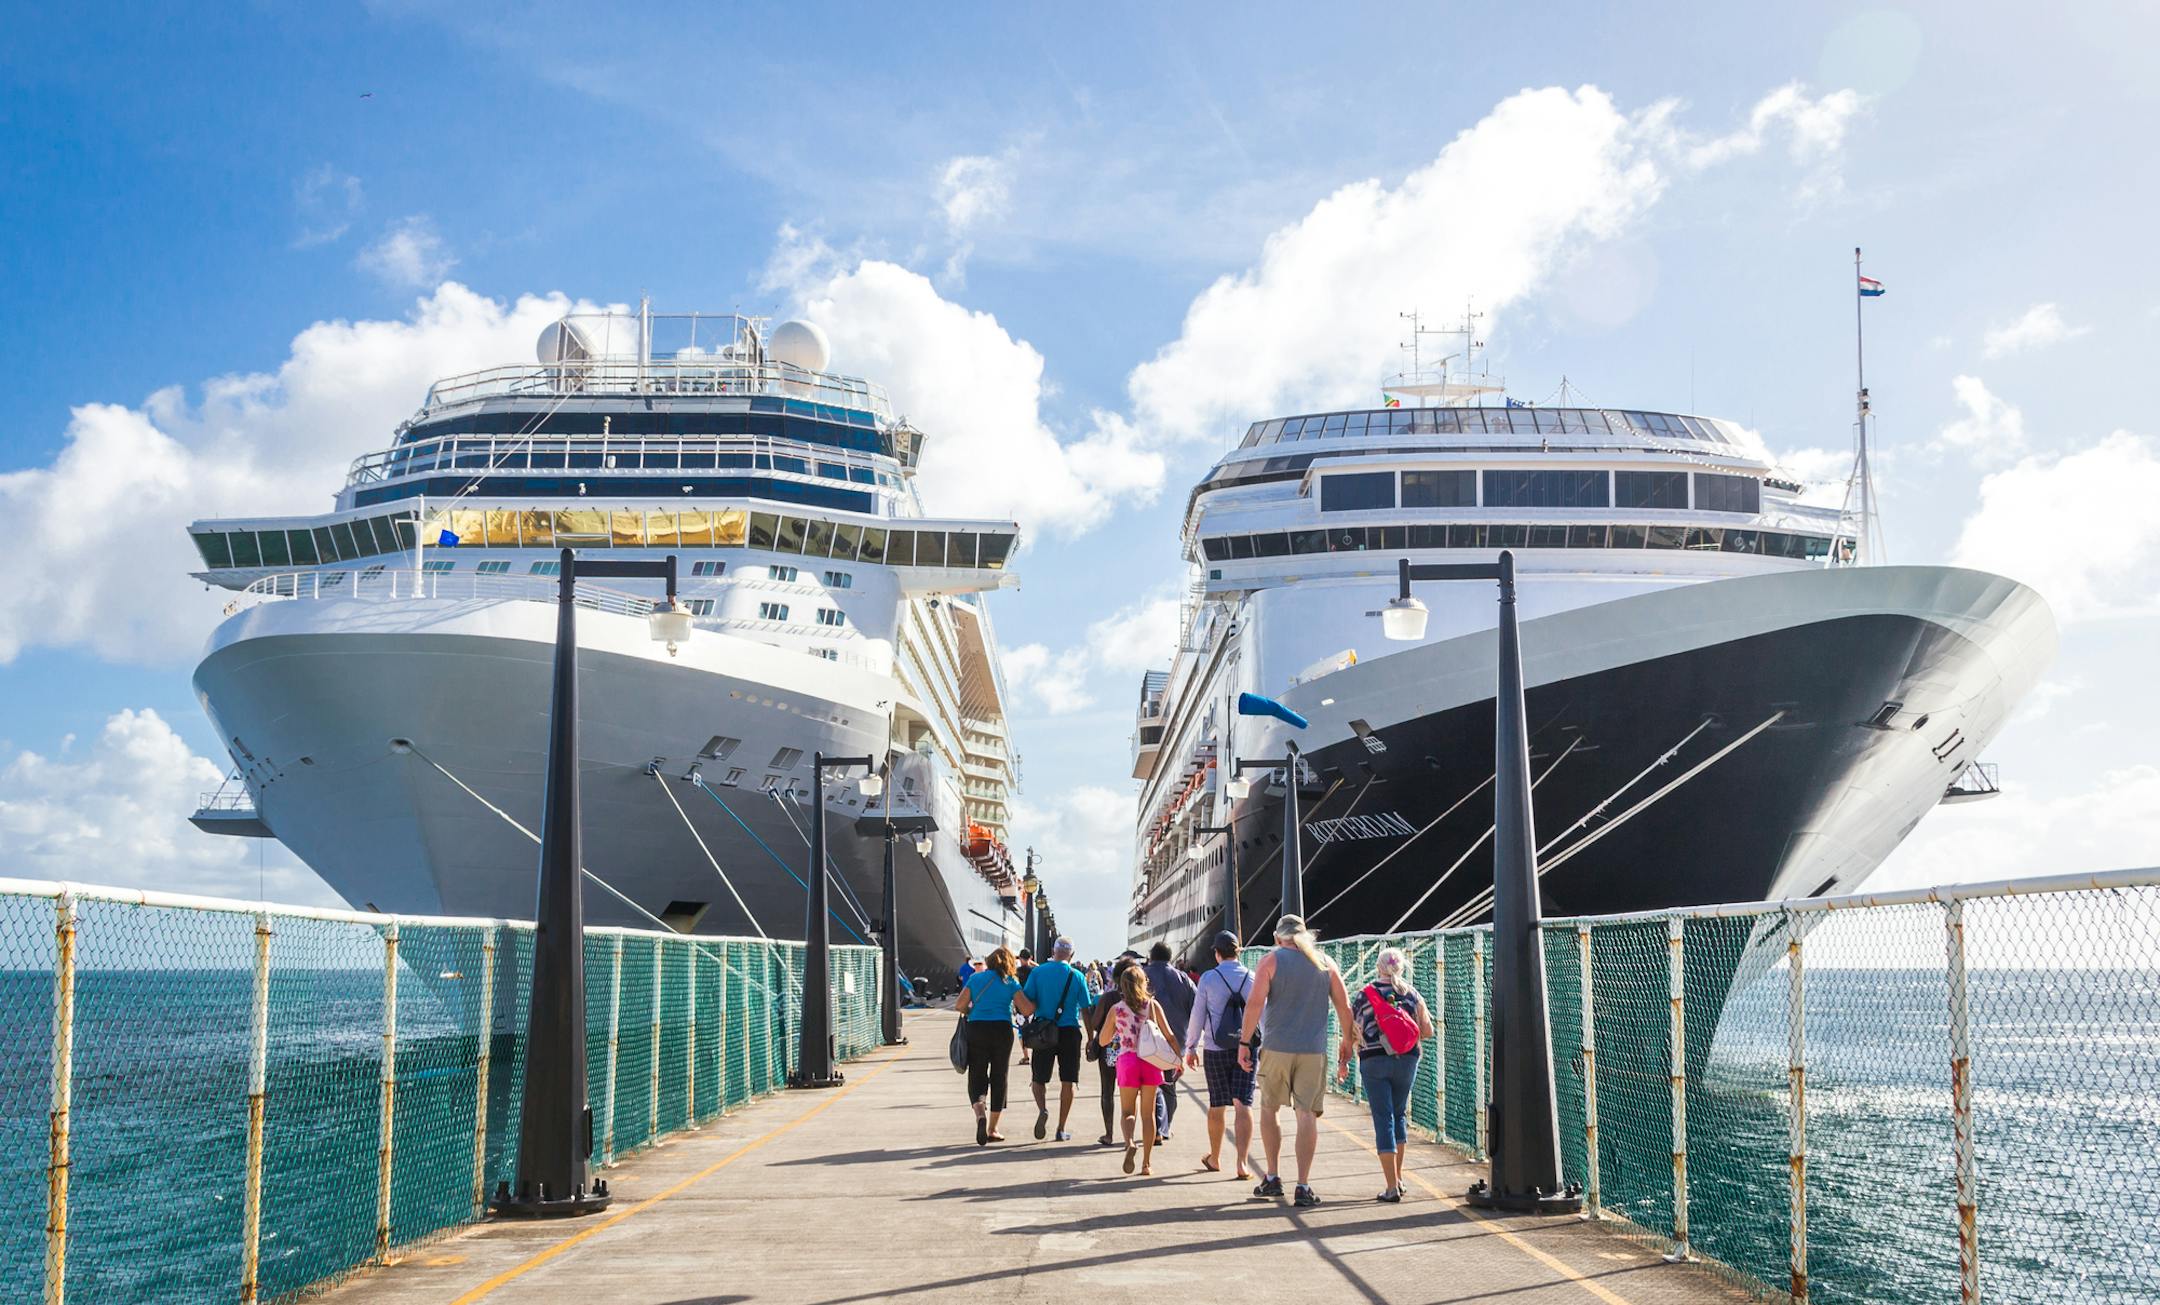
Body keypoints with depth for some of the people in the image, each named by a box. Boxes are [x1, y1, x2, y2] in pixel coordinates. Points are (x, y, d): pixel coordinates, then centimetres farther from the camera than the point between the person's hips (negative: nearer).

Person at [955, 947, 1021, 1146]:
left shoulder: (975, 978, 5)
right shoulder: (1011, 983, 2)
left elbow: (961, 1005, 0)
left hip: (976, 1029, 1)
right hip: (1002, 1030, 0)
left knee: (976, 1076, 6)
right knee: (998, 1078, 9)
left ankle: (980, 1112, -23)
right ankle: (992, 1129, 13)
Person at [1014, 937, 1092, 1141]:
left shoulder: (1038, 972, -1)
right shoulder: (1076, 976, -2)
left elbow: (1025, 1005, -5)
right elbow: (1086, 1010, 0)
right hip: (1069, 1032, 0)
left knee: (1039, 1078, 12)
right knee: (1068, 1080, 8)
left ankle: (1042, 1109, -17)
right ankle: (1061, 1129, 7)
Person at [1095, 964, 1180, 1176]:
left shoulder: (1116, 1009, -1)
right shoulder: (1153, 1005, -1)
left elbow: (1103, 1041, 7)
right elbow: (1169, 1036, 0)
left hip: (1127, 1061, -1)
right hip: (1150, 1062, 1)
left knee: (1127, 1111, 9)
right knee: (1147, 1113, 10)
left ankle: (1130, 1142, -22)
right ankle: (1147, 1163, 10)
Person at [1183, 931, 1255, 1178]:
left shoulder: (1208, 979, -4)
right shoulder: (1252, 978, 0)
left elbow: (1197, 1015, 0)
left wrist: (1191, 1046, 10)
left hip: (1215, 1050, 0)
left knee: (1217, 1106, 12)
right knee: (1243, 1105, -3)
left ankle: (1214, 1159, 27)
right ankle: (1241, 1162, -14)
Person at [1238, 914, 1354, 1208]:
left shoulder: (1270, 961, -1)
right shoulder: (1325, 963, 8)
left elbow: (1255, 1002, -11)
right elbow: (1344, 1006, 8)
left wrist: (1244, 1042, -7)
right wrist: (1347, 1042, 19)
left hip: (1276, 1048, -1)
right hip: (1314, 1051, 1)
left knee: (1270, 1108, 16)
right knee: (1307, 1114, 2)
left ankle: (1273, 1178, 18)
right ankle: (1303, 1186, -5)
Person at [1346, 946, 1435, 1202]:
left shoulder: (1364, 995, -1)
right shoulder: (1412, 994, 4)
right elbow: (1427, 1032, 4)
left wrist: (1344, 1062, 9)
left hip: (1373, 1061, -2)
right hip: (1407, 1060, 2)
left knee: (1383, 1120, -1)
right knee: (1399, 1116, 20)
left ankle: (1391, 1187, -6)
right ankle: (1398, 1178, 25)